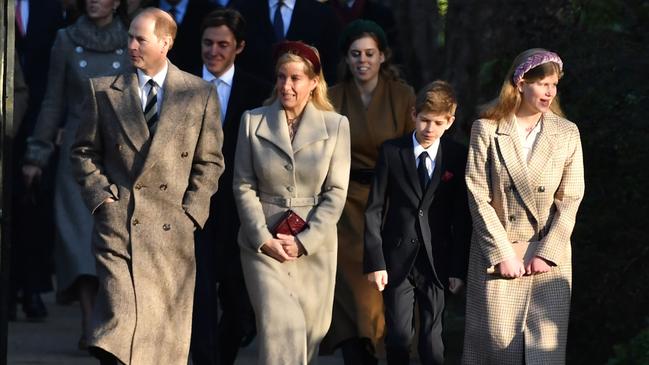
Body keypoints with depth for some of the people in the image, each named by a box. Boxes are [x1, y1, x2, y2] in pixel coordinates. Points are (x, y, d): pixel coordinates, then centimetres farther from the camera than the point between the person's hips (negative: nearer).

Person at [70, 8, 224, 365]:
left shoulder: (200, 94, 6)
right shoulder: (104, 91, 6)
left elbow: (209, 161, 10)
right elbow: (84, 152, 13)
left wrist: (191, 211, 0)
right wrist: (102, 197, -1)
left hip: (173, 228, 1)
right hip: (118, 224, -1)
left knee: (167, 335, 4)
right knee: (120, 321, -16)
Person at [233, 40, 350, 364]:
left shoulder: (336, 125, 1)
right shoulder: (253, 121, 3)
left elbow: (336, 192, 0)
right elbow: (244, 186, 2)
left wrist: (304, 241, -9)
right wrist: (263, 238, -8)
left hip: (314, 246, 1)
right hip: (264, 242, -1)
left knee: (309, 331, 5)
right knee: (281, 329, -14)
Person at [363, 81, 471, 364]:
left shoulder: (458, 157, 0)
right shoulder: (391, 152, -1)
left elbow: (462, 216, 2)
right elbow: (374, 210, 0)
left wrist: (458, 267, -3)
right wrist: (374, 261, -7)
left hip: (436, 263, 0)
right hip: (397, 260, 0)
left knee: (431, 340, 4)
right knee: (398, 336, 1)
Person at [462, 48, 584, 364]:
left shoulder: (567, 134, 2)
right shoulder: (486, 130, -2)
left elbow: (570, 201, 0)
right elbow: (478, 198, -5)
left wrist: (547, 253, -9)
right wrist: (502, 253, -11)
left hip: (549, 258, 1)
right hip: (497, 253, -1)